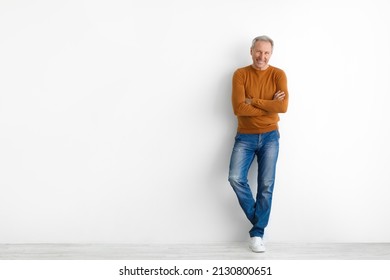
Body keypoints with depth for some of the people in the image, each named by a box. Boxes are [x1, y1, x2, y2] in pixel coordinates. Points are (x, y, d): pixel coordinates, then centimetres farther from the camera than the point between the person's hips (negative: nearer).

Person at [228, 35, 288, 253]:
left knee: (266, 186, 0)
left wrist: (253, 101, -14)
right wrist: (269, 106, -15)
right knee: (236, 178, -16)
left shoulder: (278, 75, -2)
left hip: (269, 137, 0)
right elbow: (238, 108, -15)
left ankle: (257, 233, 13)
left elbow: (283, 106, -15)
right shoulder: (240, 74, -3)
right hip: (245, 137, 0)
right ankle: (257, 218, 8)